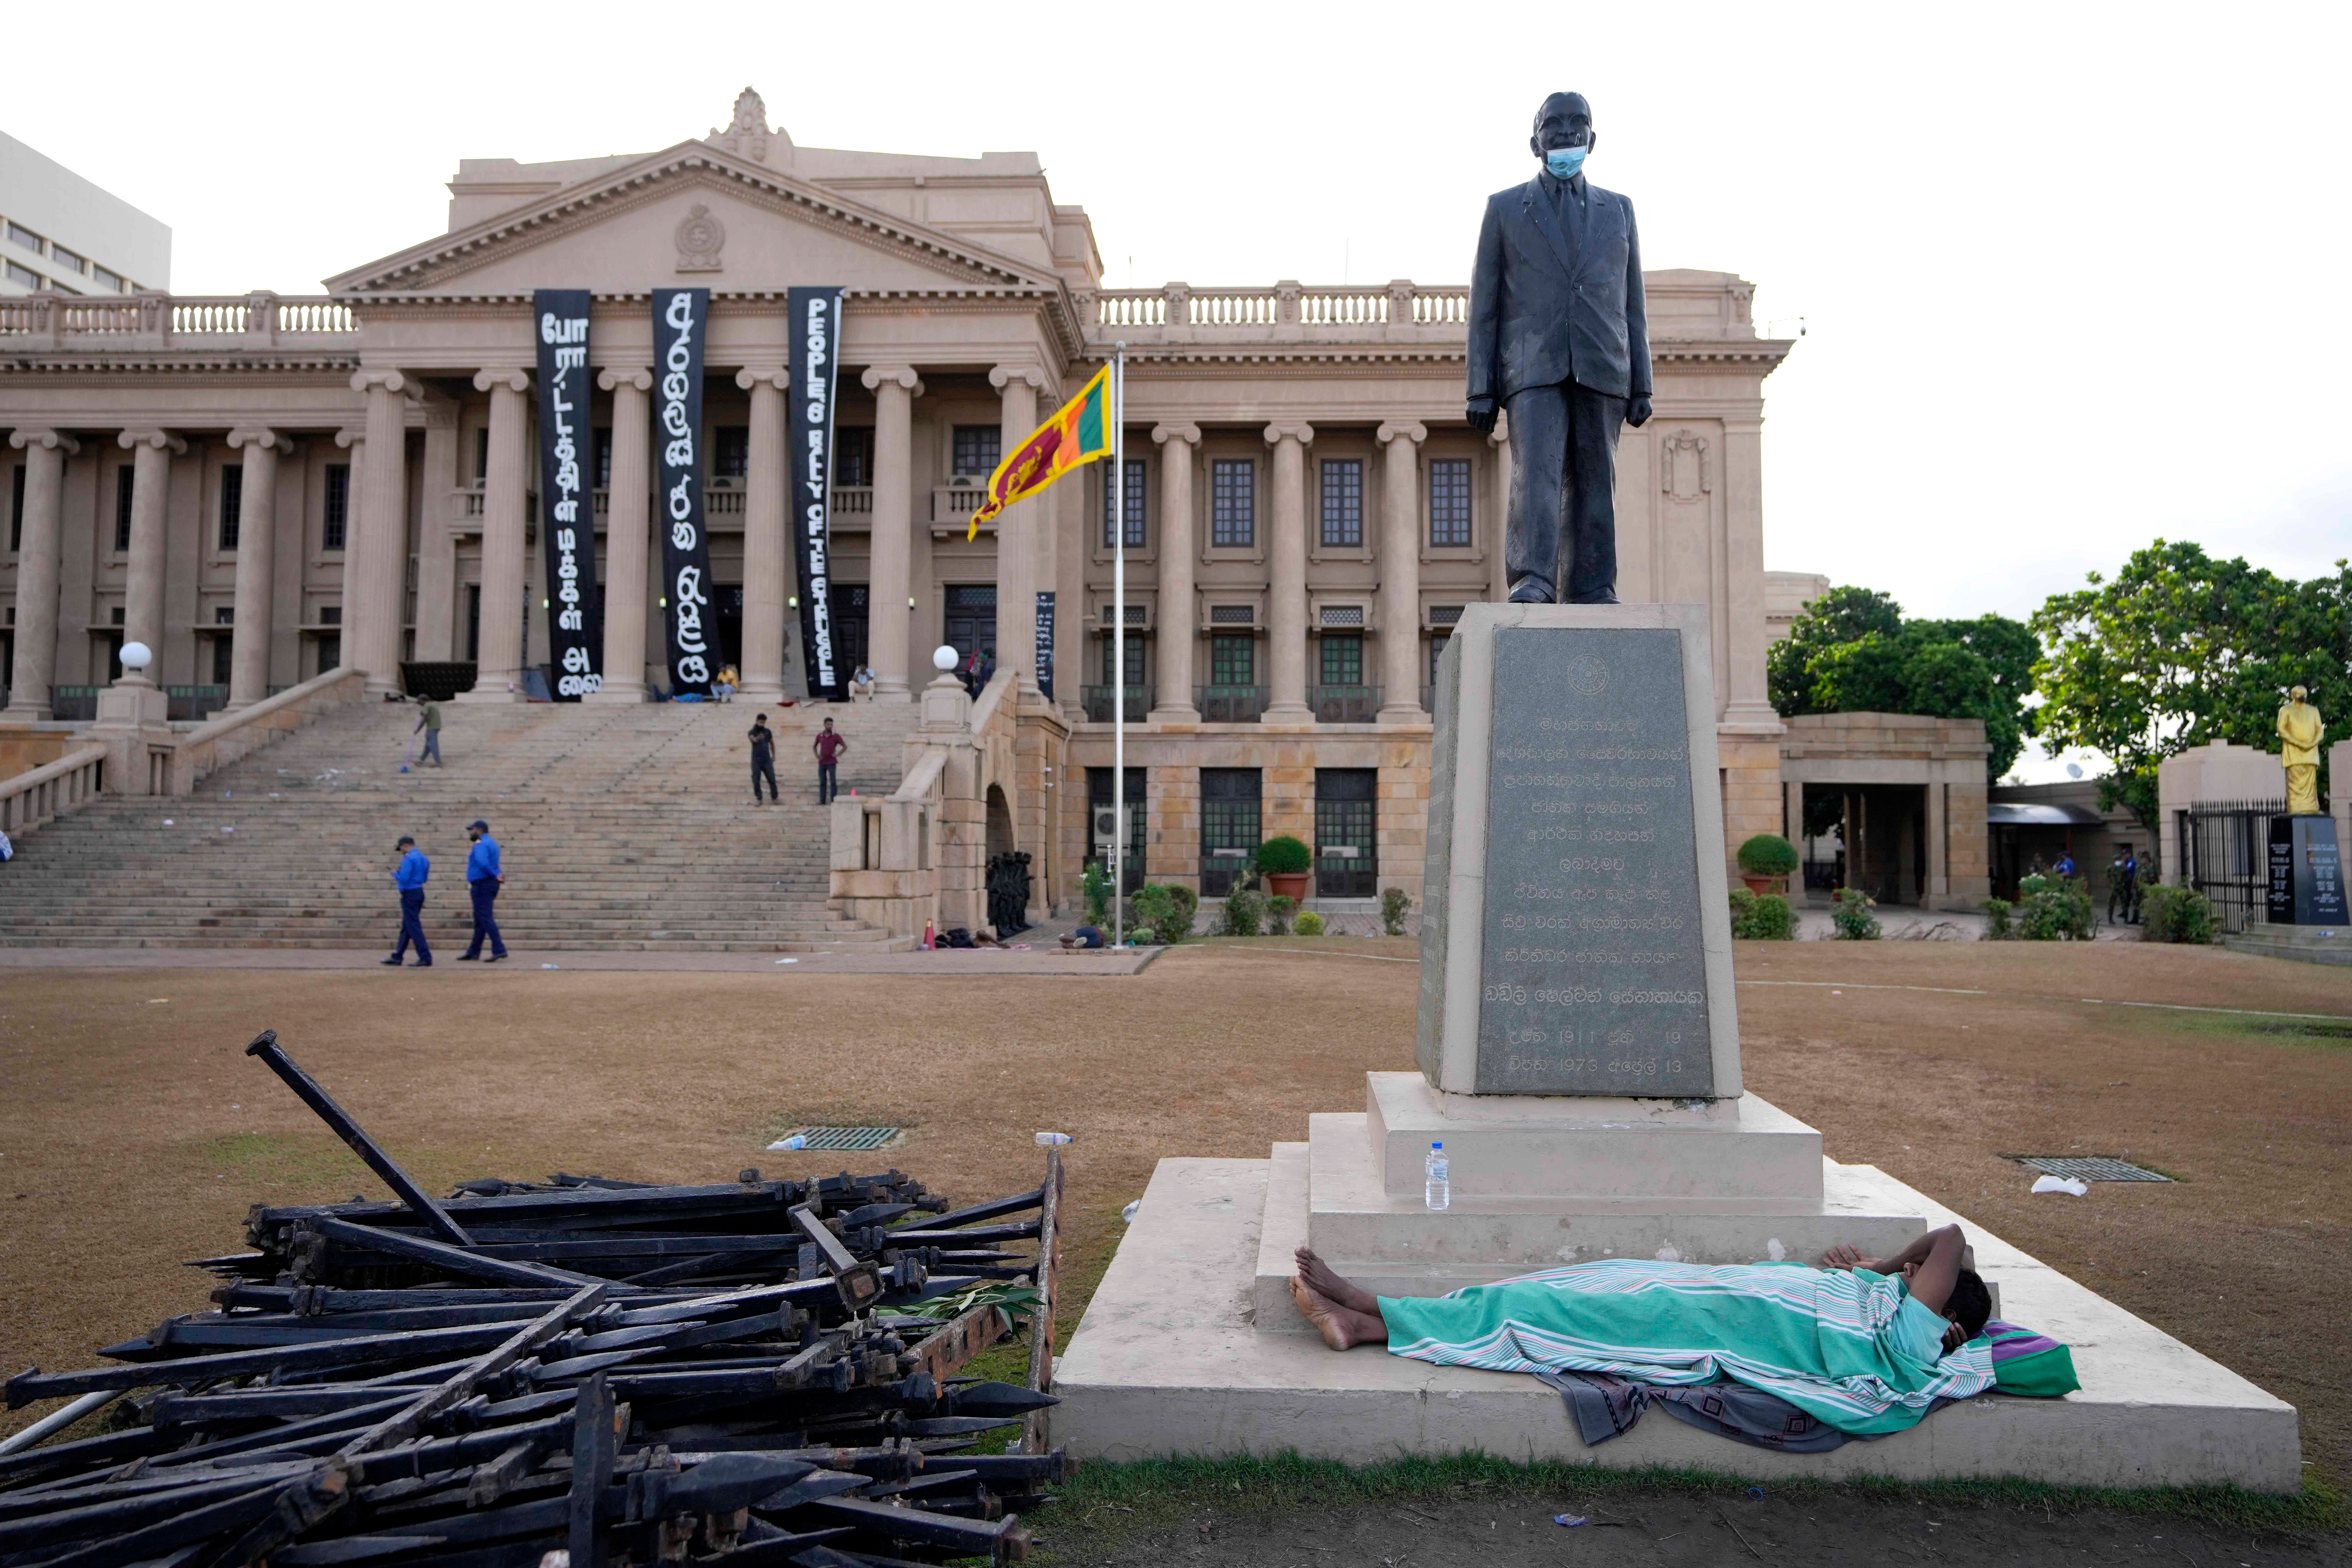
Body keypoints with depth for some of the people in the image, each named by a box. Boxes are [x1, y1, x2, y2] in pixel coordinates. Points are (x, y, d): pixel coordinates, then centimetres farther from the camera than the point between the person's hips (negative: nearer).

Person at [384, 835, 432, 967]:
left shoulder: (408, 859, -16)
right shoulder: (423, 858, 12)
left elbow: (404, 879, -22)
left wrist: (395, 873, -2)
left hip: (410, 895, -9)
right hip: (420, 892, 9)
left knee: (414, 927, -7)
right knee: (406, 927, 15)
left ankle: (426, 958, -9)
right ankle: (397, 957, 22)